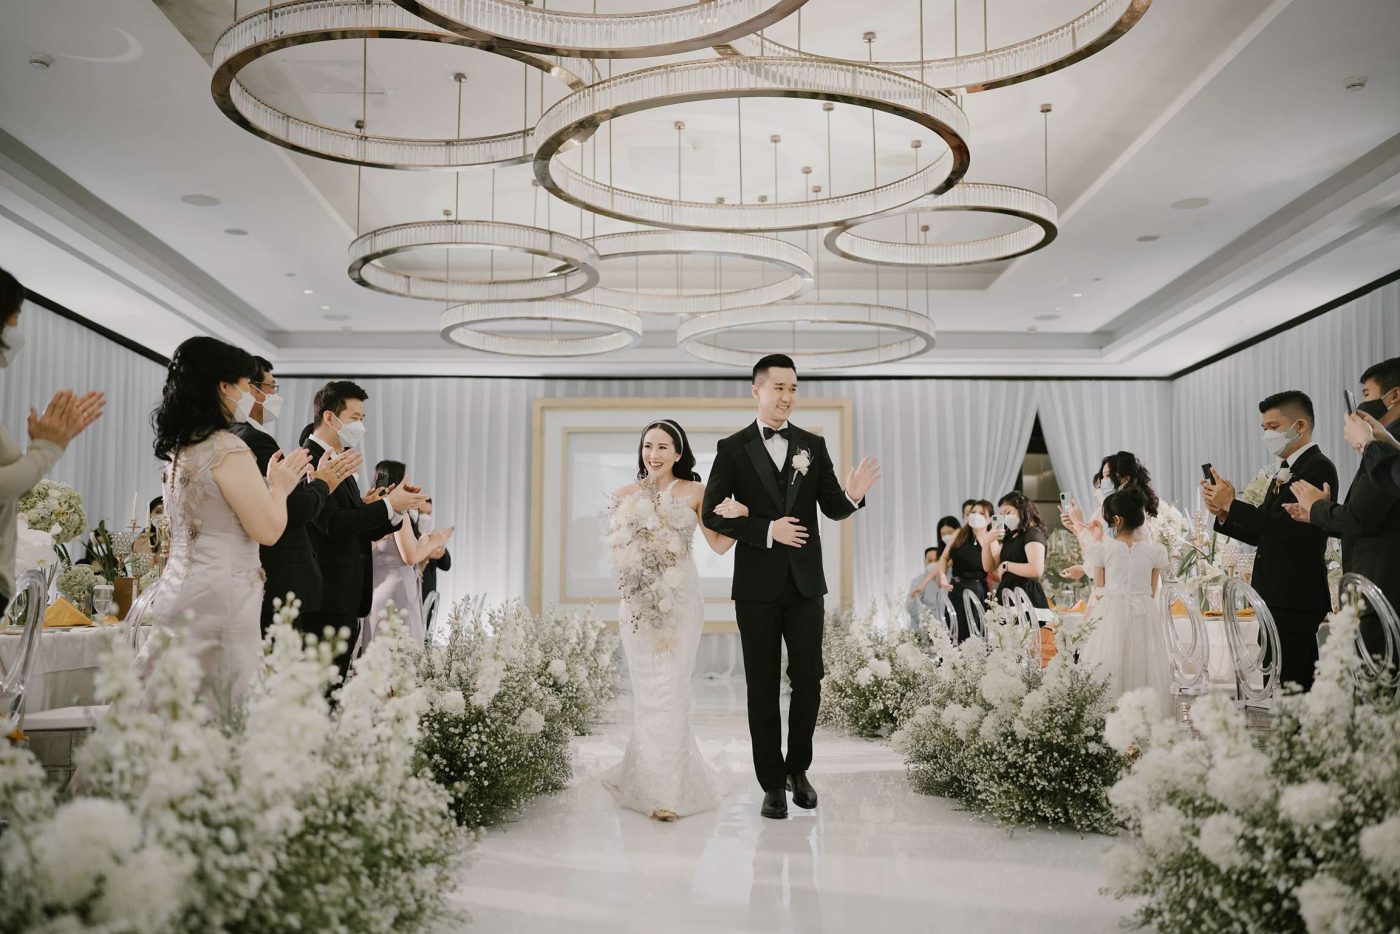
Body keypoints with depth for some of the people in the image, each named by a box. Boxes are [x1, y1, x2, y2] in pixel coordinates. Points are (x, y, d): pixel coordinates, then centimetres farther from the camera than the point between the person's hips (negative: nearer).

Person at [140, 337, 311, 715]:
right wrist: (279, 485, 5)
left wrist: (269, 482, 21)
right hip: (219, 599, -9)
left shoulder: (180, 448, 14)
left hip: (177, 593, 9)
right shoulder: (227, 449, -12)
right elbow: (268, 529, -12)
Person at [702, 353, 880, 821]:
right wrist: (767, 530, -16)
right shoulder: (733, 449, -1)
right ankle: (772, 782, 16)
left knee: (808, 682, 5)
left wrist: (853, 494, -17)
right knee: (763, 687, 5)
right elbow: (712, 514, -5)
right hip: (757, 586, -2)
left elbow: (831, 508, 6)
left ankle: (798, 769, 26)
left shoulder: (813, 445, 6)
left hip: (805, 583, 2)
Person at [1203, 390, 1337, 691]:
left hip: (1296, 601, -9)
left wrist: (1231, 504, -15)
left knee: (1292, 686, -10)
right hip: (1278, 598, 9)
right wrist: (1222, 514, 1)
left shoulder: (1317, 468, -10)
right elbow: (1263, 535, 17)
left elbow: (1285, 527, -21)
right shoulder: (1284, 472, 18)